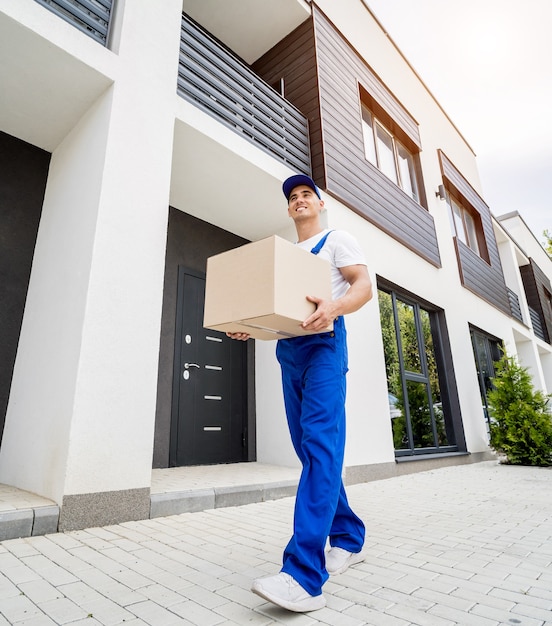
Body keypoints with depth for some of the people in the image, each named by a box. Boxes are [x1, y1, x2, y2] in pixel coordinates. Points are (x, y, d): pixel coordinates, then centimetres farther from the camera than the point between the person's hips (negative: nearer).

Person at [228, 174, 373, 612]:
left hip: (323, 344, -7)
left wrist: (335, 305, -27)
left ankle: (304, 575, -21)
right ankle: (349, 539, 20)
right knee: (310, 449, 6)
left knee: (320, 443, -19)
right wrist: (248, 328, 3)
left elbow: (364, 285, -4)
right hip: (288, 349, 7)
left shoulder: (338, 241, 10)